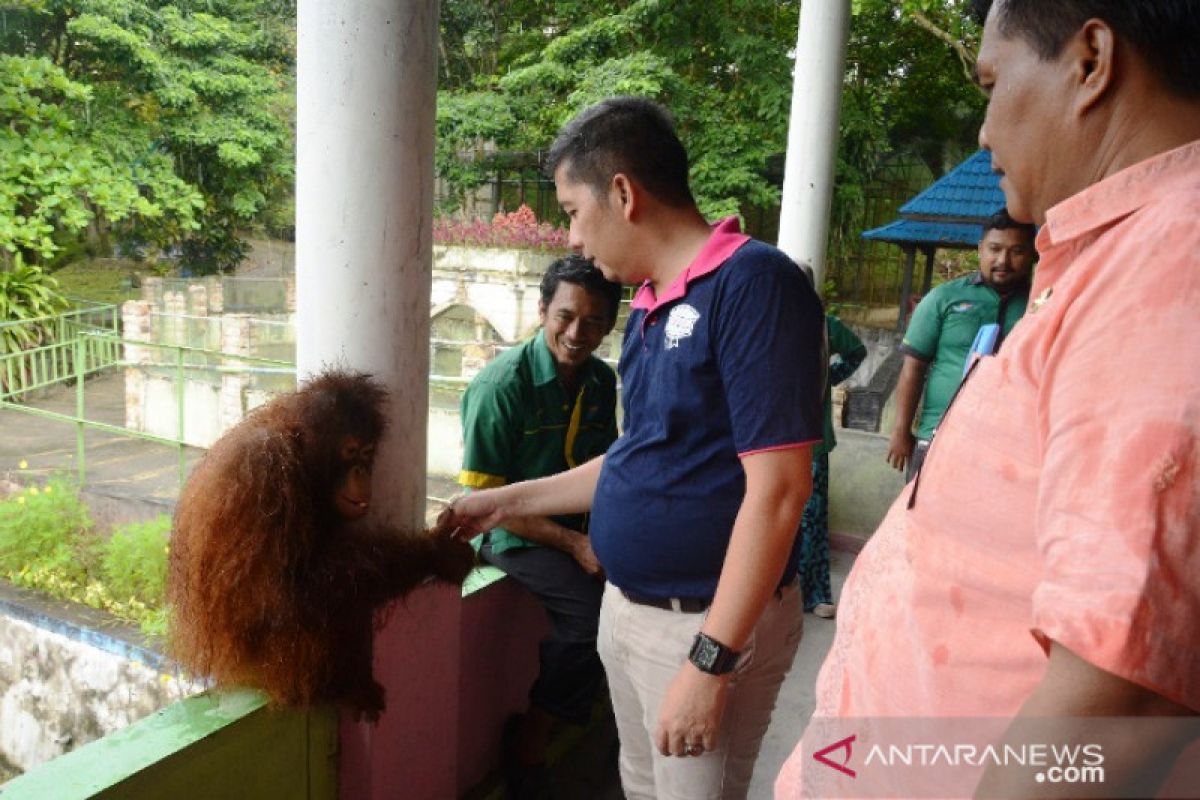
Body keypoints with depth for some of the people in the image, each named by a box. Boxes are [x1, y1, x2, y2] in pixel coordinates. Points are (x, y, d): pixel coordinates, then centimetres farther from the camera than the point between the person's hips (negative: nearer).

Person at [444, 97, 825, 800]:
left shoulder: (753, 283, -20)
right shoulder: (650, 307, 8)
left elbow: (777, 490, -24)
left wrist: (710, 662, -22)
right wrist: (508, 502, 17)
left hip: (709, 623, -8)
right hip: (627, 606, 8)